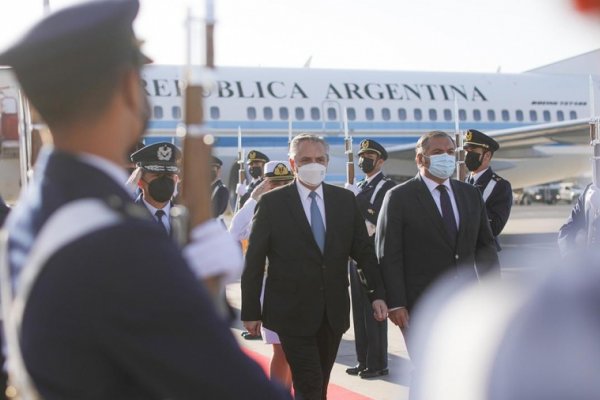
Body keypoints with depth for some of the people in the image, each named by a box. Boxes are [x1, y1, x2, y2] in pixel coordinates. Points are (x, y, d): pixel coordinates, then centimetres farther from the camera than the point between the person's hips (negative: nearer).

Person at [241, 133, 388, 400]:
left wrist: (378, 293, -2)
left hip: (334, 312, 4)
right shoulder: (271, 203, -4)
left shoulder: (345, 200, 6)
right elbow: (254, 261, -2)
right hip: (293, 313, -4)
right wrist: (251, 311, -2)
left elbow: (363, 250, 8)